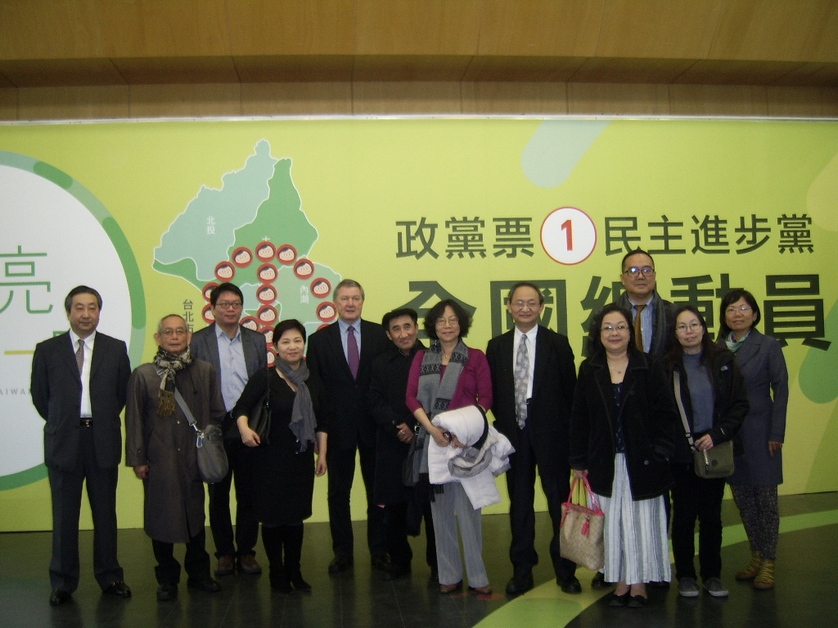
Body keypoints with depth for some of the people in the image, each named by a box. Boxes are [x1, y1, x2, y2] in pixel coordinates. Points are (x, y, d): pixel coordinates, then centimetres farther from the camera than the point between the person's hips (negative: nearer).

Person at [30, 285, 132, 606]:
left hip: (104, 441, 1)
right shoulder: (47, 350, 2)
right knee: (64, 516, 6)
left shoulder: (116, 349, 3)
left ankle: (110, 577, 21)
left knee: (105, 513, 9)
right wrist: (62, 422, 8)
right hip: (64, 443, 0)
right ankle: (63, 582, 17)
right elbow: (40, 395, 8)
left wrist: (103, 419, 7)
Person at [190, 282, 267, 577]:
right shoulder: (198, 341, 1)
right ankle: (224, 551, 21)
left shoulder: (257, 340, 8)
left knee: (249, 493, 7)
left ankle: (246, 550, 20)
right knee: (218, 494, 9)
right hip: (214, 428, -1)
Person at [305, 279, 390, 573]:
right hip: (337, 426, 1)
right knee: (338, 492, 9)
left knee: (377, 490, 9)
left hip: (373, 425, 0)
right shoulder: (319, 339, 3)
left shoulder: (380, 335, 1)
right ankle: (343, 552, 22)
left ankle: (379, 551, 21)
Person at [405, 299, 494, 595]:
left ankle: (476, 575, 5)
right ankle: (449, 575, 13)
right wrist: (431, 428, -13)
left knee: (468, 507, -3)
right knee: (441, 508, 5)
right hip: (432, 439, 2)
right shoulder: (421, 358, 10)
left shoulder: (476, 357, 4)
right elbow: (411, 397, 1)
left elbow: (485, 398, 0)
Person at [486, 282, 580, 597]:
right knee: (519, 502, 10)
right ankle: (522, 569, 21)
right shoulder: (496, 346, 7)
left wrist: (567, 428, -6)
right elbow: (492, 391, 7)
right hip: (514, 432, 3)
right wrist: (503, 420, -4)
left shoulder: (558, 343, -1)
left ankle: (565, 569, 16)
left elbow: (570, 389, -3)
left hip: (551, 432, -2)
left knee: (559, 500, 3)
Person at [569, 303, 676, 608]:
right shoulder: (588, 371, 4)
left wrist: (660, 454, -11)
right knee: (613, 522, 6)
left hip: (641, 462, -2)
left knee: (641, 520, 6)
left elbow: (667, 414, -3)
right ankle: (621, 581, 17)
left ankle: (639, 583, 18)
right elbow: (579, 419, 4)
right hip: (605, 464, 2)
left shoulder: (650, 368, -3)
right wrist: (579, 461, 1)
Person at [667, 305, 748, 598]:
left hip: (715, 449, 2)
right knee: (684, 514, 5)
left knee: (712, 514, 10)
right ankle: (685, 575, 18)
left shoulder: (723, 361, -1)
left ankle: (712, 574, 23)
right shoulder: (667, 365, -7)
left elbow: (740, 404, -1)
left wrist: (718, 434, -10)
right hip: (681, 453, -2)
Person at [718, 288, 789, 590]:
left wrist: (776, 433, -10)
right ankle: (756, 557, 25)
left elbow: (781, 389, -6)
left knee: (765, 497, 4)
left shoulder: (769, 346, -5)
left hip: (759, 433, -3)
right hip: (728, 434, 4)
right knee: (742, 498, 11)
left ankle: (768, 562, 14)